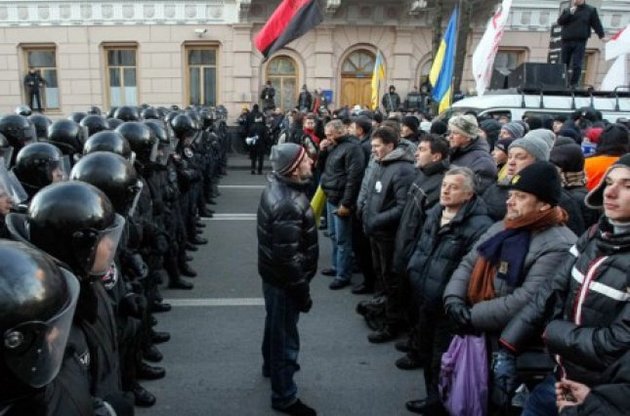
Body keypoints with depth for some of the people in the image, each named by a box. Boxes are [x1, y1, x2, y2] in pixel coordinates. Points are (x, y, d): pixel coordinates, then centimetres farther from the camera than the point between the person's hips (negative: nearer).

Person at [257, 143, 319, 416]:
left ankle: (271, 365, 55)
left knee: (275, 324, 30)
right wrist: (303, 292, -20)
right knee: (285, 335, 7)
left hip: (273, 273, 10)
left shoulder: (277, 186, -1)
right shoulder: (287, 205, -33)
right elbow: (288, 258, -29)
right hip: (284, 279, -10)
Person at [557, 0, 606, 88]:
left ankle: (573, 84, -6)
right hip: (566, 41, 2)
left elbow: (596, 23, 4)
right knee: (564, 65, 5)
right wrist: (570, 13, -11)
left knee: (577, 65, -9)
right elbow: (560, 21, 0)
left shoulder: (590, 10, 9)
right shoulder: (567, 10, 13)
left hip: (580, 42, -2)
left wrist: (602, 35, -5)